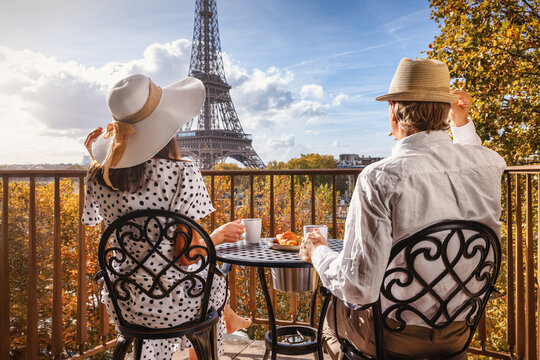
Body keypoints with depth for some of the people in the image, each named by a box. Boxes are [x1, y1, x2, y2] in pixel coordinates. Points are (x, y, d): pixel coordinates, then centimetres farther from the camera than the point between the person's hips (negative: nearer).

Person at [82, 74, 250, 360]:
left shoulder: (98, 175, -8)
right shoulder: (182, 174, -23)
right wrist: (220, 234, -2)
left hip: (121, 302, 5)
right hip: (171, 306, -5)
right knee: (212, 280, 30)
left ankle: (230, 319, 58)